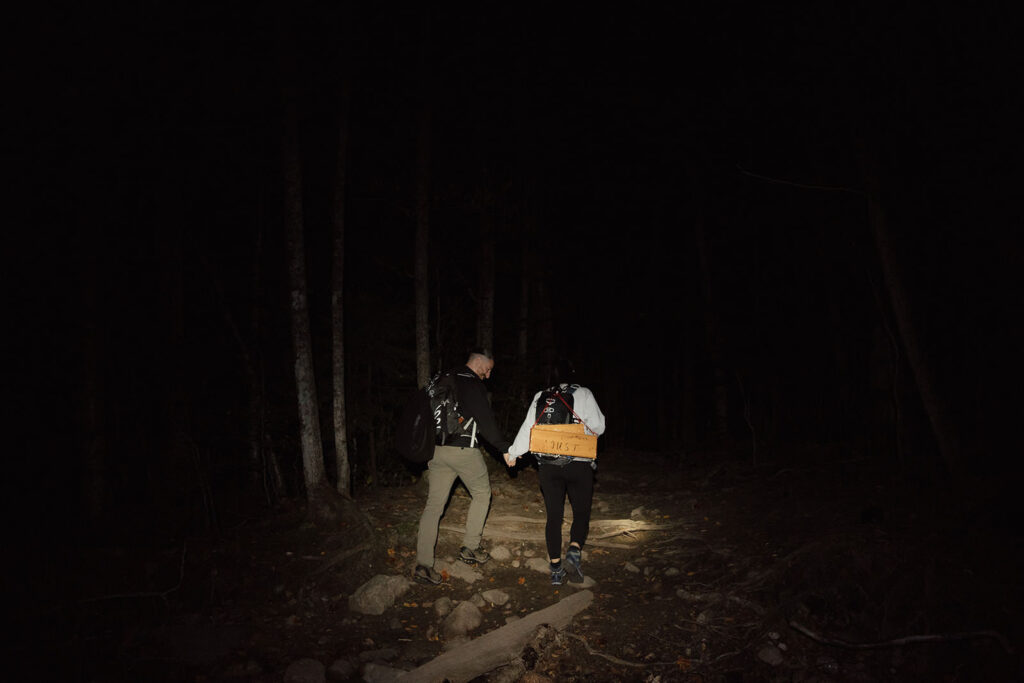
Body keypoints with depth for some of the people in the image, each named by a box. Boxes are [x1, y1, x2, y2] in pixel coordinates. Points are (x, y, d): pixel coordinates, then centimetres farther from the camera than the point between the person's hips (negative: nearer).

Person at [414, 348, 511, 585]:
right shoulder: (473, 384, -10)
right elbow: (486, 420, -15)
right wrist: (505, 448, -9)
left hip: (437, 449, 7)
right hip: (463, 450, -7)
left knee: (434, 504, 5)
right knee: (482, 494, 16)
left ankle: (422, 565, 1)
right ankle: (470, 548, 19)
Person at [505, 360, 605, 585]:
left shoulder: (540, 397, 7)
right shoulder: (583, 394, -1)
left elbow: (527, 429, 9)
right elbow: (598, 427, -2)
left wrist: (513, 453, 22)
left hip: (548, 465, 3)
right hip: (579, 464, -3)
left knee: (553, 516, 9)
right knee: (582, 513, 9)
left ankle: (555, 568, 8)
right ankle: (574, 552, -15)